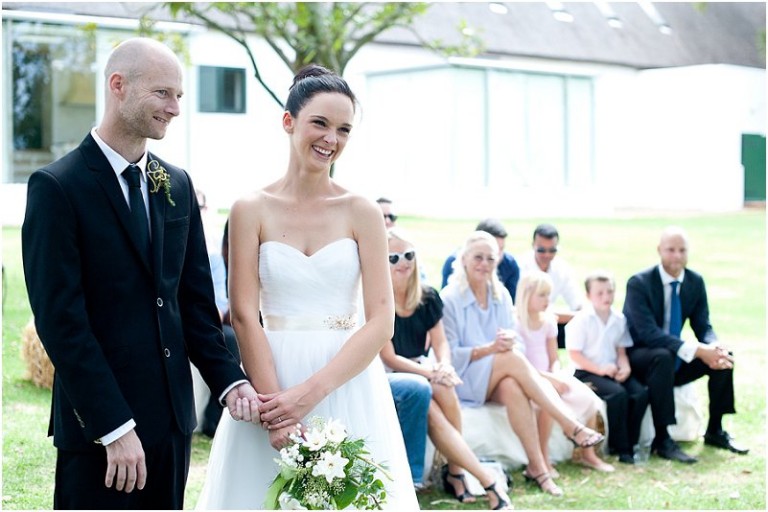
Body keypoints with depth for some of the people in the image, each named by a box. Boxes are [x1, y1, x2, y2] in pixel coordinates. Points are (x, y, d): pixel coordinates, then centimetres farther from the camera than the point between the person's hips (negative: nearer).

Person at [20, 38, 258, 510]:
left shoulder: (178, 185, 10)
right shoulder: (57, 187, -10)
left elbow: (195, 299, 12)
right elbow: (61, 321, -15)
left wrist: (229, 379, -3)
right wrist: (114, 427, -18)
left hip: (173, 417, 6)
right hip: (97, 427, -6)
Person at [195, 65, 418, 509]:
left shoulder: (362, 213, 1)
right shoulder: (251, 210, 1)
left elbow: (381, 322, -6)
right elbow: (244, 316, -5)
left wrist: (311, 391, -16)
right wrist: (276, 410, -15)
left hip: (348, 383, 0)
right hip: (270, 378, 0)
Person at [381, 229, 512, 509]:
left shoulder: (428, 297, 3)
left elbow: (440, 342, 5)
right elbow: (389, 359, -15)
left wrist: (444, 365, -19)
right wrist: (432, 372, -25)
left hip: (421, 372, 5)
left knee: (445, 390, -30)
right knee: (430, 409, -31)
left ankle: (455, 472, -18)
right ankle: (488, 481, -31)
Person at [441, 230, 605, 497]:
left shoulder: (501, 295, 10)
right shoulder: (449, 299, -6)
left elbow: (514, 339, 7)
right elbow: (449, 355, -11)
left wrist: (510, 340, -18)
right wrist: (490, 349, -25)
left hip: (499, 378, 4)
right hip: (464, 380, -4)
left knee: (513, 387, -34)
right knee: (513, 358, -32)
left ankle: (537, 466, -37)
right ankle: (571, 426, -36)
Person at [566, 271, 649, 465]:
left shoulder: (619, 319, 9)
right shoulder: (582, 320, -8)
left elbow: (621, 350, 14)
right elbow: (574, 354, -11)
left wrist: (625, 367, -7)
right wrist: (600, 369, -17)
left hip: (613, 371, 6)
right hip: (587, 373, -6)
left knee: (641, 392, -19)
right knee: (618, 394, -30)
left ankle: (630, 443, -8)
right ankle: (620, 447, -18)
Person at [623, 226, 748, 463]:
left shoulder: (695, 281, -1)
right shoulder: (639, 283, -20)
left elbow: (703, 327, -1)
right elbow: (648, 333, -29)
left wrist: (715, 346, -26)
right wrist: (696, 350, -38)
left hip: (674, 357, 6)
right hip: (638, 358, -6)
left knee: (724, 356, -12)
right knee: (663, 356, -37)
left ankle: (714, 431, 4)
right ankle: (662, 440, -31)